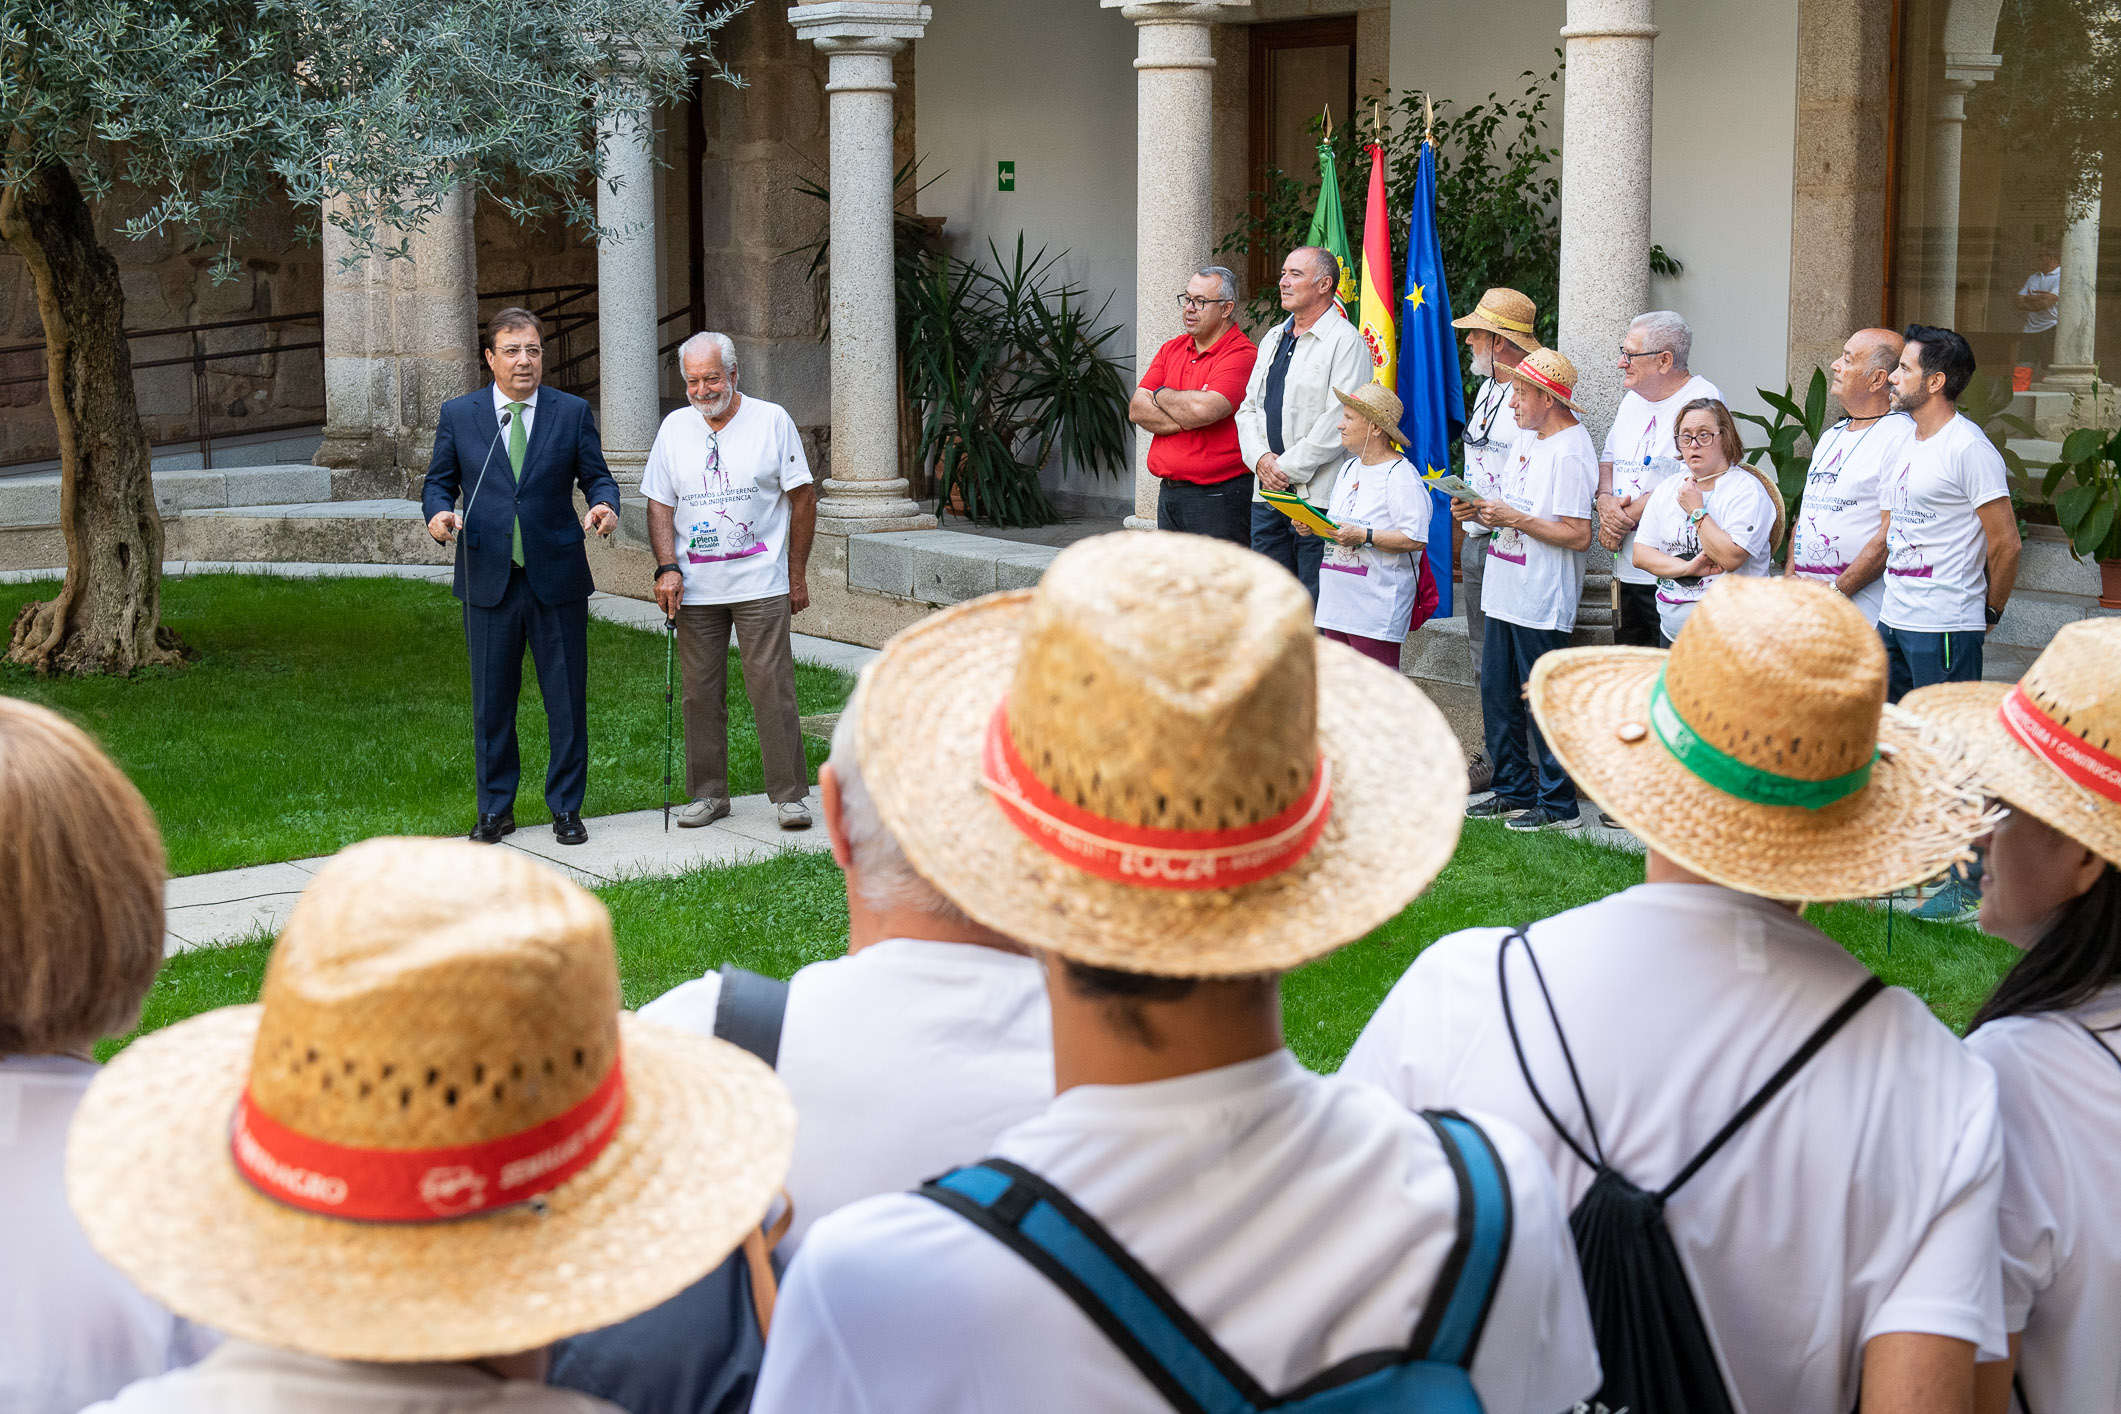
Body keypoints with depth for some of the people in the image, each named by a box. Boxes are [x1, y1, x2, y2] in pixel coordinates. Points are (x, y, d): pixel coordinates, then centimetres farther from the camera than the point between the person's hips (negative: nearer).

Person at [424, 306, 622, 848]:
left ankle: (566, 808, 16)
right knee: (491, 701, 7)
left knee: (567, 699, 4)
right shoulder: (458, 415, 5)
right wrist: (439, 513, -12)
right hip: (488, 579, 0)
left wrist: (604, 505, -17)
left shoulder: (573, 412, 4)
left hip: (557, 578, 0)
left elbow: (596, 476, 5)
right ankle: (496, 809, 19)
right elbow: (438, 482, 9)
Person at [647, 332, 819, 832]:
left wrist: (798, 574, 0)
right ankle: (707, 794, 16)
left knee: (772, 688, -6)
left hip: (761, 584, -3)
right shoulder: (674, 427, 7)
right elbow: (660, 504, 10)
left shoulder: (772, 420, -1)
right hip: (695, 588, 3)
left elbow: (802, 498, 2)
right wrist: (667, 568, -4)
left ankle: (789, 794, 1)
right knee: (701, 692, 6)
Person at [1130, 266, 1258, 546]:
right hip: (1168, 492, 8)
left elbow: (1204, 409, -24)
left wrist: (1161, 395, -3)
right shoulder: (1171, 349, 14)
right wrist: (1188, 419, -12)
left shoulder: (1242, 354, -10)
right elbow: (1137, 410, 4)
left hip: (1217, 498, -8)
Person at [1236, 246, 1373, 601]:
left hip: (1318, 496, -7)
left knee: (1317, 607, -6)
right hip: (1267, 492, 8)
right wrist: (1260, 459, -2)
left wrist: (1288, 467, -13)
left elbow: (1339, 420, -16)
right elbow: (1248, 408, 17)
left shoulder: (1345, 342, -7)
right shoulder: (1273, 339, 18)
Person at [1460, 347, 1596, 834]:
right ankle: (1514, 792, 24)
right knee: (1497, 693, 13)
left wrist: (1515, 518, -20)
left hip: (1544, 603, -10)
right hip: (1507, 593, 10)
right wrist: (1482, 510, 4)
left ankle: (1558, 806, 7)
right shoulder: (1526, 439, 14)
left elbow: (1578, 535, -22)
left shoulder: (1569, 453, -17)